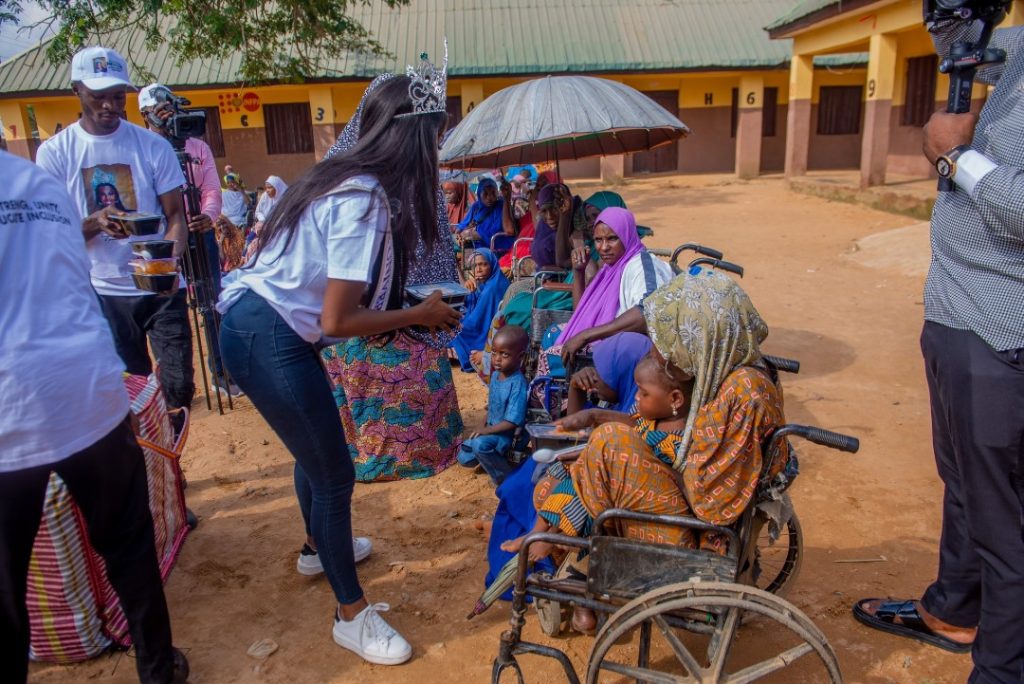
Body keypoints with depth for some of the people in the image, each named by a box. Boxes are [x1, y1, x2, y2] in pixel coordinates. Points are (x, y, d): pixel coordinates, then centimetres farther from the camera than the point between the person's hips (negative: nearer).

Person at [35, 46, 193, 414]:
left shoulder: (154, 145, -2)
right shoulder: (54, 152, -2)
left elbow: (175, 215, -1)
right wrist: (95, 222, -26)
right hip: (103, 294, 0)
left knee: (180, 385, 2)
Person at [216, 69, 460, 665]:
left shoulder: (348, 179, 7)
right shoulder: (365, 201, -22)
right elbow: (337, 321, -23)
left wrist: (408, 310, 1)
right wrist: (420, 315, -12)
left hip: (258, 321, 10)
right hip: (269, 339, -10)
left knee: (317, 451, 26)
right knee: (335, 474, 1)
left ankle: (323, 547, 51)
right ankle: (354, 616, 18)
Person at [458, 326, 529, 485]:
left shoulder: (518, 384, -28)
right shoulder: (496, 375, -2)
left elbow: (513, 422, -29)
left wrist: (486, 431, -25)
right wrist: (485, 429, 6)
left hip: (508, 435, -8)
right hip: (491, 430, 8)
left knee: (480, 444, -34)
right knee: (464, 458, 9)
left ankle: (506, 477, -12)